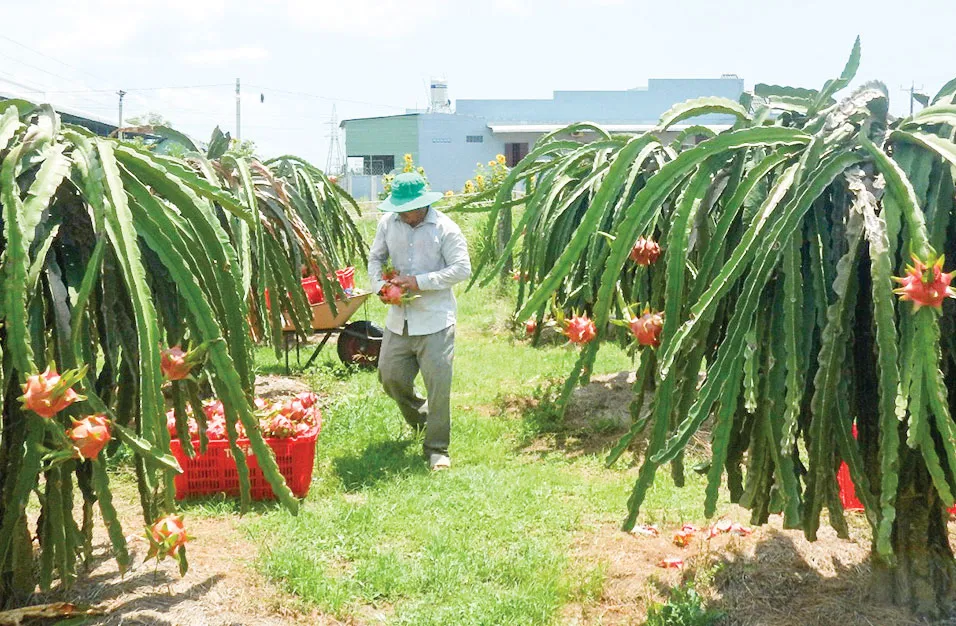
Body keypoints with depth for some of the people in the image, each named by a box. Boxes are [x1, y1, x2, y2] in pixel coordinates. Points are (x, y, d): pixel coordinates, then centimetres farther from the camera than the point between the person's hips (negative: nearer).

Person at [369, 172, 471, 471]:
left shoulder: (446, 228, -9)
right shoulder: (388, 222, 4)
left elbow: (462, 269, -13)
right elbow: (375, 257, 16)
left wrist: (419, 282, -20)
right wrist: (379, 285, -5)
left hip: (435, 320, -5)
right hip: (398, 319, 5)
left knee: (438, 385, -5)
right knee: (390, 378, 9)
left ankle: (437, 449, 9)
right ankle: (421, 417, 40)